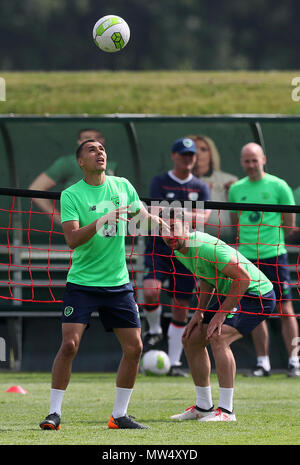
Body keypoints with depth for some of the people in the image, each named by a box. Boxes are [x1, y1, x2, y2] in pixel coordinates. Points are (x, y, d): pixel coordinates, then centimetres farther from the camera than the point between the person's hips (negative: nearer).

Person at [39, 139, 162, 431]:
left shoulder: (122, 186, 7)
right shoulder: (71, 195, -6)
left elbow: (144, 216, 22)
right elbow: (72, 239, -17)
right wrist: (103, 220, -27)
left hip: (118, 283, 4)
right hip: (82, 283, -4)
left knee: (134, 347, 0)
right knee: (69, 344, -15)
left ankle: (119, 415, 12)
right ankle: (54, 413, -4)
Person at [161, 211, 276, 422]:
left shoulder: (206, 247, -28)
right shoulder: (179, 249, 1)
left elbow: (242, 277, -28)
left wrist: (221, 314, -23)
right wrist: (199, 312, 5)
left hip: (256, 293, -10)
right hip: (228, 294, 10)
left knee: (218, 337, -28)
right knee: (191, 339, 9)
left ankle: (226, 410, -25)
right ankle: (203, 406, 20)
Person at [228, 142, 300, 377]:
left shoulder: (278, 186, -2)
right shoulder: (236, 189, 8)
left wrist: (272, 240, 5)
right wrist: (248, 241, 9)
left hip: (274, 254, -3)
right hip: (247, 257, 3)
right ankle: (263, 362, 9)